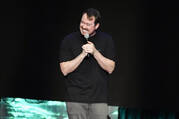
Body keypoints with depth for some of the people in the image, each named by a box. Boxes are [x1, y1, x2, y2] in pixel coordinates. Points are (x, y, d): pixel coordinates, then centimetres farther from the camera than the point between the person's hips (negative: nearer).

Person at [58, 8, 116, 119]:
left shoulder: (106, 40, 3)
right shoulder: (68, 40, 1)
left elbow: (110, 68, -1)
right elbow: (65, 70, -4)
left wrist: (95, 52, -14)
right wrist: (83, 54, -14)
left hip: (99, 98, 0)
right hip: (75, 100, 0)